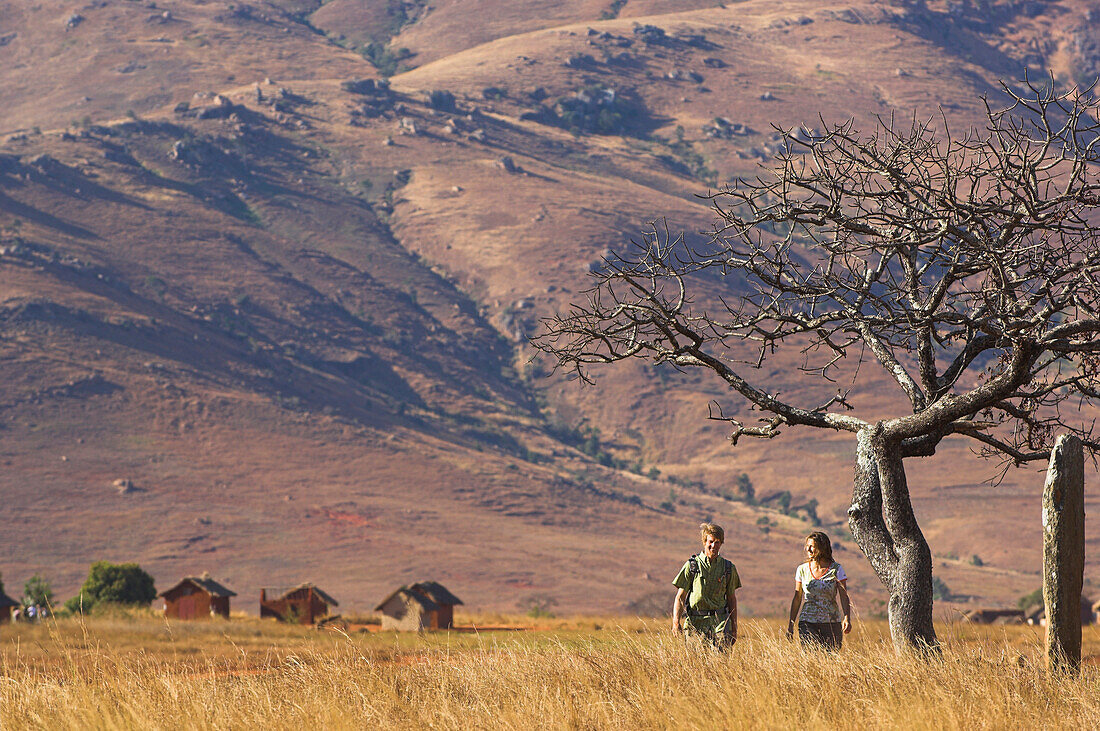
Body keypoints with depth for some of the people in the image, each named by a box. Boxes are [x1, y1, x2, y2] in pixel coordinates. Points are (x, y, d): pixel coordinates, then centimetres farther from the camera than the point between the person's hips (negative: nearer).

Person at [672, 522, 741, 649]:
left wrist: (734, 628, 14)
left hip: (719, 621, 1)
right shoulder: (692, 565, 4)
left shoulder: (728, 567, 11)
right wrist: (676, 623, -8)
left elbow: (731, 599, 17)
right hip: (695, 622, -1)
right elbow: (680, 597, 4)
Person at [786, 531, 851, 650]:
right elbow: (797, 599, 11)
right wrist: (790, 624, 9)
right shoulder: (802, 570, 4)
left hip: (832, 624, -1)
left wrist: (847, 619, -23)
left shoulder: (836, 569, -2)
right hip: (808, 622, 1)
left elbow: (844, 597, -7)